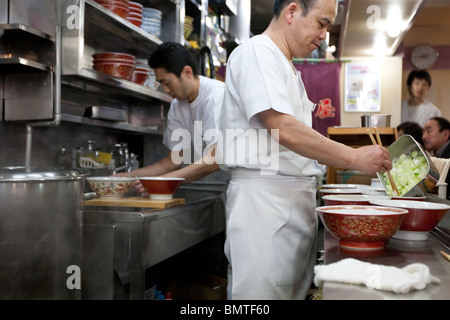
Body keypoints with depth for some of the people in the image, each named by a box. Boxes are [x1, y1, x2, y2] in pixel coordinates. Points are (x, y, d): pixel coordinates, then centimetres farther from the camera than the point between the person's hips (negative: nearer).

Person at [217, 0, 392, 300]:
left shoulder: (286, 67, 23)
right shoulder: (256, 52, -8)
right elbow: (283, 129, -21)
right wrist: (354, 157, -16)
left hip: (297, 200, 9)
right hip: (264, 196, -9)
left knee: (294, 289, 11)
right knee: (264, 290, -5)